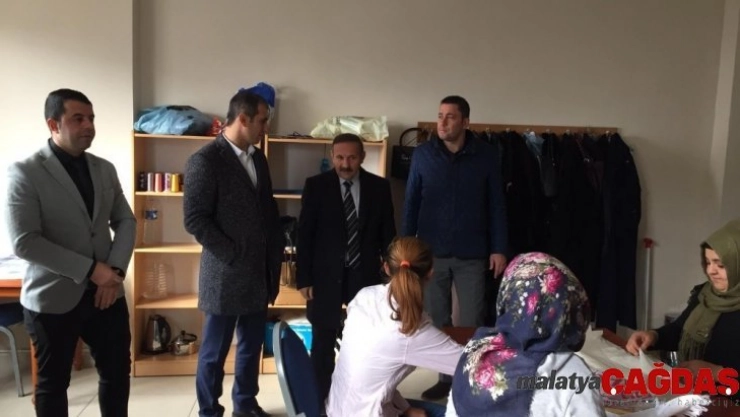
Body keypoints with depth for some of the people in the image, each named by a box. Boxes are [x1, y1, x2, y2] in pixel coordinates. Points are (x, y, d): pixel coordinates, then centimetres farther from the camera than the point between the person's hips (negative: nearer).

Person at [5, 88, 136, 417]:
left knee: (118, 372, 13)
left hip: (106, 292, 4)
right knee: (53, 382, 14)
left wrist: (116, 268, -8)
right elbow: (24, 242, -17)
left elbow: (125, 221, 7)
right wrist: (90, 269, -20)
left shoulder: (104, 169, 6)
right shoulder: (24, 173, -10)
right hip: (52, 299, -4)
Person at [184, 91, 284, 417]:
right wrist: (235, 256, -14)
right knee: (215, 351, 9)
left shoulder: (258, 158, 10)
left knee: (252, 345, 17)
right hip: (225, 275, -7)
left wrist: (276, 251, 8)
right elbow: (195, 220, -16)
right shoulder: (205, 160, -13)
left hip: (259, 273, 7)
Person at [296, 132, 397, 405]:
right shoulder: (316, 185, -3)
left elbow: (387, 233, 5)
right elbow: (304, 235, -3)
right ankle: (320, 399, 26)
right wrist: (304, 278, -6)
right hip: (326, 275, -1)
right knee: (323, 341, 9)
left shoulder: (379, 187, 1)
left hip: (365, 274, 1)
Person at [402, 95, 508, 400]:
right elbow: (411, 202, 3)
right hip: (432, 252, 1)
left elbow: (496, 204, 1)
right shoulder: (423, 153, -1)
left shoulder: (485, 155, -3)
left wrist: (499, 248, -3)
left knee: (472, 323, 6)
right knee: (438, 321, 12)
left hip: (471, 254, -1)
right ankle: (446, 378, 28)